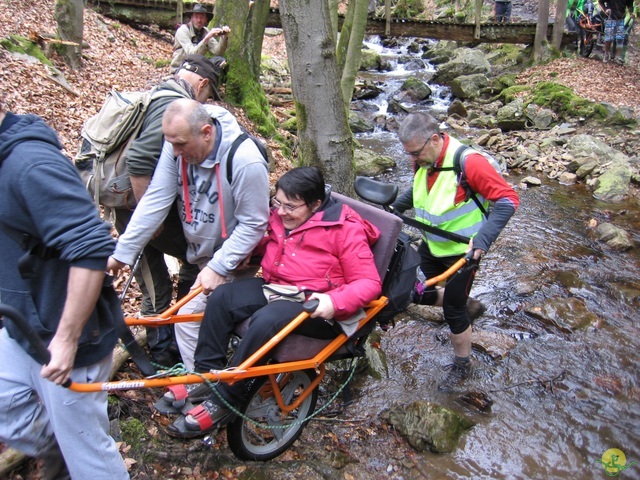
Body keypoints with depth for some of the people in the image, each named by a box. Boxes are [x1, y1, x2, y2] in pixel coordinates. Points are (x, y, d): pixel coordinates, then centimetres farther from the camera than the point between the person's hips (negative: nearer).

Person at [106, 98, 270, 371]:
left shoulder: (245, 161, -30)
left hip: (231, 258, -6)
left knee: (189, 316, -9)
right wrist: (122, 253, -11)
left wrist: (219, 267, -23)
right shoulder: (178, 146, -13)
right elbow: (155, 200, -11)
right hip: (198, 252, 6)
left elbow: (253, 224, -22)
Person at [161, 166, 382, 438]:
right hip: (275, 287, 7)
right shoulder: (279, 216, 6)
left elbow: (369, 282, -14)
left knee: (266, 321, -33)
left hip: (318, 305, -7)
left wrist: (334, 302, -32)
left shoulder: (345, 228, -13)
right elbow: (259, 244, 26)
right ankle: (205, 376, -7)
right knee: (222, 297, -15)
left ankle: (223, 402, -17)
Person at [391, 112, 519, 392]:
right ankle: (459, 304, 38)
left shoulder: (468, 162, -27)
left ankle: (462, 366, 28)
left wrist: (482, 240, -35)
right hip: (431, 245, 7)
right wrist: (394, 207, 1)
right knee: (414, 293, 12)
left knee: (454, 311, 4)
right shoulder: (423, 162, -5)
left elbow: (508, 199, -25)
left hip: (462, 252, -7)